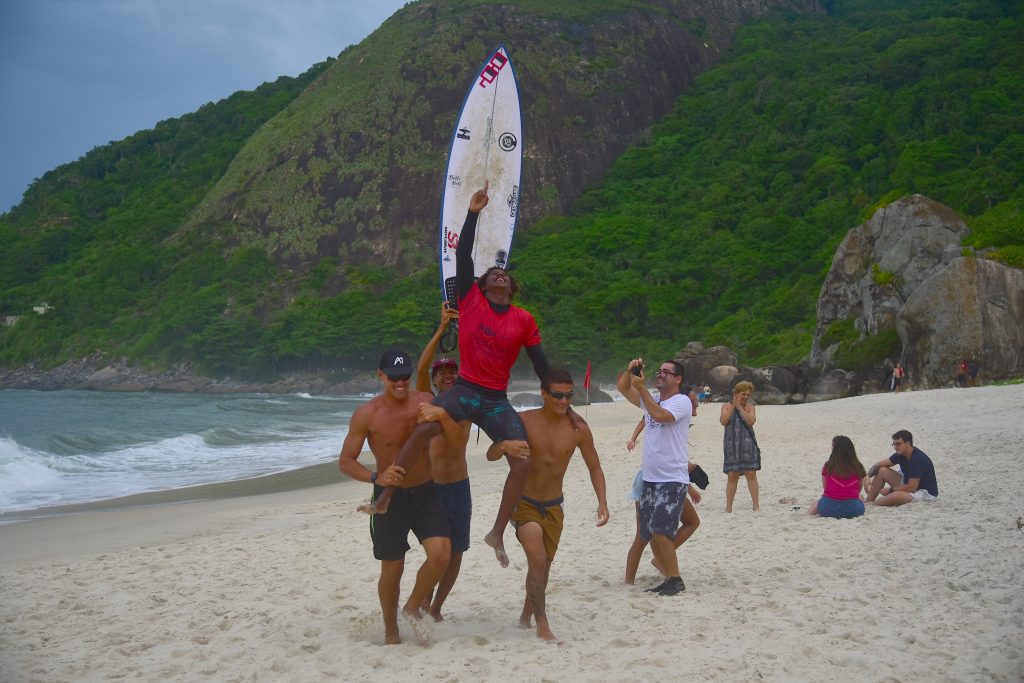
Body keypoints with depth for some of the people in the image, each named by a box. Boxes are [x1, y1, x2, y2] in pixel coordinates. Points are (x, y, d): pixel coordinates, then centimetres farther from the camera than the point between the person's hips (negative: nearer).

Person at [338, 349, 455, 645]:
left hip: (426, 493, 2)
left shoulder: (425, 401, -4)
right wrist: (376, 478, -27)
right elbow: (345, 462, -9)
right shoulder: (367, 414, -12)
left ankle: (413, 608, 15)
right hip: (390, 497, -2)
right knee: (392, 569, 5)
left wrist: (442, 419, -26)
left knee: (441, 554, -14)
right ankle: (391, 632, 30)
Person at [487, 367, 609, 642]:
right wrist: (503, 445, -36)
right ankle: (542, 624, -7)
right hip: (523, 503, -3)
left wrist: (602, 502, -10)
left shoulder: (578, 430, -10)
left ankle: (527, 615, 41)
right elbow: (490, 455, -13)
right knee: (538, 560, -20)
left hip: (553, 506, 3)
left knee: (544, 565, 16)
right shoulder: (524, 421, -14)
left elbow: (594, 468, 2)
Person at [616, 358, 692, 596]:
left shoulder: (682, 401, -9)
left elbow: (660, 415, -26)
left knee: (660, 530, -17)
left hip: (673, 480, -8)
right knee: (650, 534, 8)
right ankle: (669, 579, 19)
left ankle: (676, 579, -4)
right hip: (650, 478, 8)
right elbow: (622, 387, 12)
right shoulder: (651, 400, 14)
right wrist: (630, 370, -7)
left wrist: (642, 387, -22)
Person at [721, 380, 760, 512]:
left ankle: (756, 505, 3)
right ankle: (728, 507, 7)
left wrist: (740, 407, -10)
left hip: (748, 445, 0)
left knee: (751, 474, -2)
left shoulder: (750, 407, 5)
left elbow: (751, 421, -12)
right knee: (732, 476, 2)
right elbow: (723, 421, -10)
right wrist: (733, 406, -9)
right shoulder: (727, 406, 7)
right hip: (731, 446, 0)